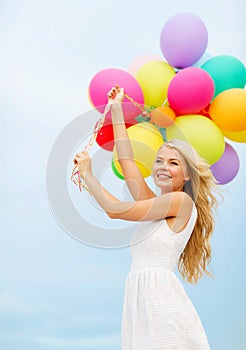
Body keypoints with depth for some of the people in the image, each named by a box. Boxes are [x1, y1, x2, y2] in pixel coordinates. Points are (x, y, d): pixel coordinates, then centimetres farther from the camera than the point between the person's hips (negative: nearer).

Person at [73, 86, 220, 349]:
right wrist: (116, 109, 27)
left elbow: (115, 209, -6)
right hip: (139, 299, 7)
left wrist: (87, 174, 7)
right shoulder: (154, 204, 18)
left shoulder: (182, 201, -4)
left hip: (162, 297, -7)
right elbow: (126, 160, 21)